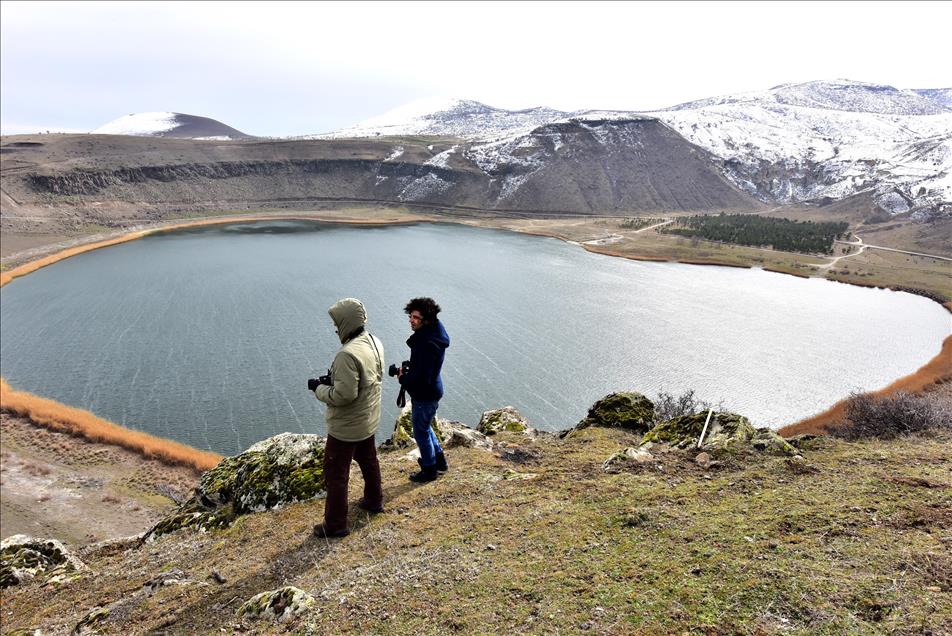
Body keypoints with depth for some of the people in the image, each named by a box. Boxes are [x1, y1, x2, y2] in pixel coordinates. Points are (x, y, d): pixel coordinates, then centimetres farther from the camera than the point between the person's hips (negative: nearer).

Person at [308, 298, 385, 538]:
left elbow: (344, 395, -30)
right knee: (368, 460, 27)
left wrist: (319, 388, -12)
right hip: (369, 420, 9)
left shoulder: (348, 354, -31)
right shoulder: (374, 342, -3)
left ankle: (335, 524, 18)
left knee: (336, 473, 6)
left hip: (346, 426, -9)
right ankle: (374, 500, 46)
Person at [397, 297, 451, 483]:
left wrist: (402, 378, -14)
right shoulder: (428, 335, 1)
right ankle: (439, 460, 42)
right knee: (424, 426, 27)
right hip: (430, 391, 10)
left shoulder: (428, 344, -31)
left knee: (421, 432, 9)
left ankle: (429, 470, 28)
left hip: (425, 395, -10)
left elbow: (421, 379, -31)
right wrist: (407, 371, 2)